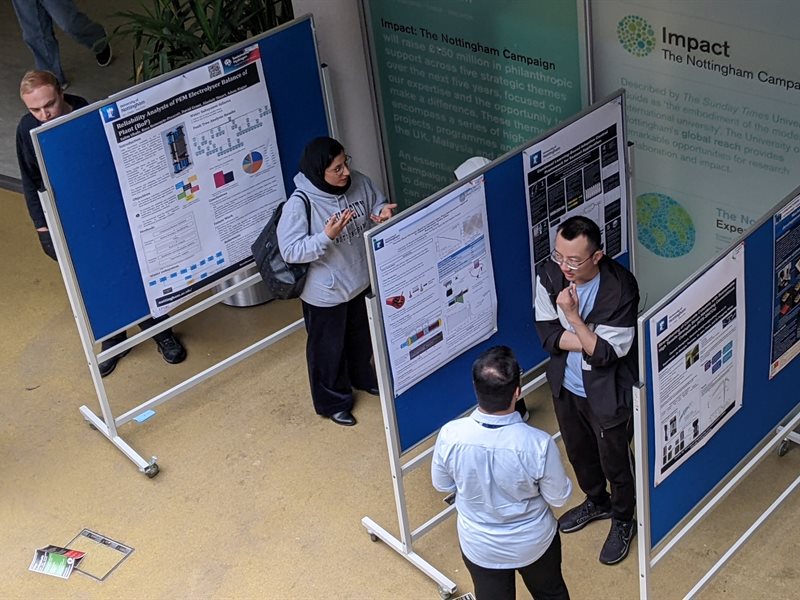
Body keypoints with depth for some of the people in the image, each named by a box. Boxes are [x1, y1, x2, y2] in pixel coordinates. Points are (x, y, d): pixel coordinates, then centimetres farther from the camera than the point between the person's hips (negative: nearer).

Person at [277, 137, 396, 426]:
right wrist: (327, 236, -38)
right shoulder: (299, 204, -30)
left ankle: (363, 378, 58)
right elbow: (290, 251, -26)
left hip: (361, 280, 6)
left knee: (362, 336, 29)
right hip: (325, 292, -6)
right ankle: (333, 402, 39)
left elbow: (376, 202, 5)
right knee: (328, 348, 16)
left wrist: (382, 211, -19)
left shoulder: (358, 182, -13)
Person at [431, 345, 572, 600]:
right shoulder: (539, 444, -34)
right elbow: (558, 498, -16)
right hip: (534, 542, -1)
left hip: (479, 546, 2)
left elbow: (442, 485, -8)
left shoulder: (450, 435, -28)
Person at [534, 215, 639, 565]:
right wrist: (589, 340, -25)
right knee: (578, 452, 28)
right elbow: (548, 335, -12)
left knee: (615, 461, 18)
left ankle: (623, 521, 46)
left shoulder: (621, 290, -31)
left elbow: (606, 353, -27)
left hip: (608, 394, -5)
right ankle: (597, 502, 57)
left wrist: (572, 317, -34)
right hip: (565, 386, 5)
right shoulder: (548, 275, -18)